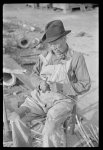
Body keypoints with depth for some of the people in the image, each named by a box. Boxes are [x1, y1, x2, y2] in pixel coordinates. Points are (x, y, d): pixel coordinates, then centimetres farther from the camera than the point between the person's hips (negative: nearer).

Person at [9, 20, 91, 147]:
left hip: (62, 99, -4)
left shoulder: (76, 58, -5)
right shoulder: (44, 57, 7)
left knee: (50, 127, -33)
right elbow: (34, 75, 16)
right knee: (16, 118, -17)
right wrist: (40, 83, -7)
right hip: (40, 96, 5)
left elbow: (85, 85, -4)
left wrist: (62, 87, -16)